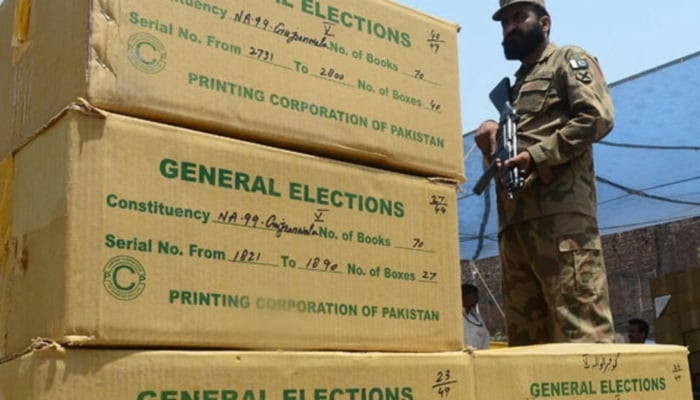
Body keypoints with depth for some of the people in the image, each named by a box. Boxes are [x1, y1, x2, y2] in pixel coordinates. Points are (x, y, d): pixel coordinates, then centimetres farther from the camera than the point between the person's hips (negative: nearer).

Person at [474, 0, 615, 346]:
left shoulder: (568, 60, 11)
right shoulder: (515, 87, 32)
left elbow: (598, 117, -7)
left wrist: (537, 155, -13)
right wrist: (492, 139, 7)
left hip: (560, 211, -8)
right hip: (514, 218, 8)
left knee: (581, 326, -14)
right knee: (525, 337, 4)